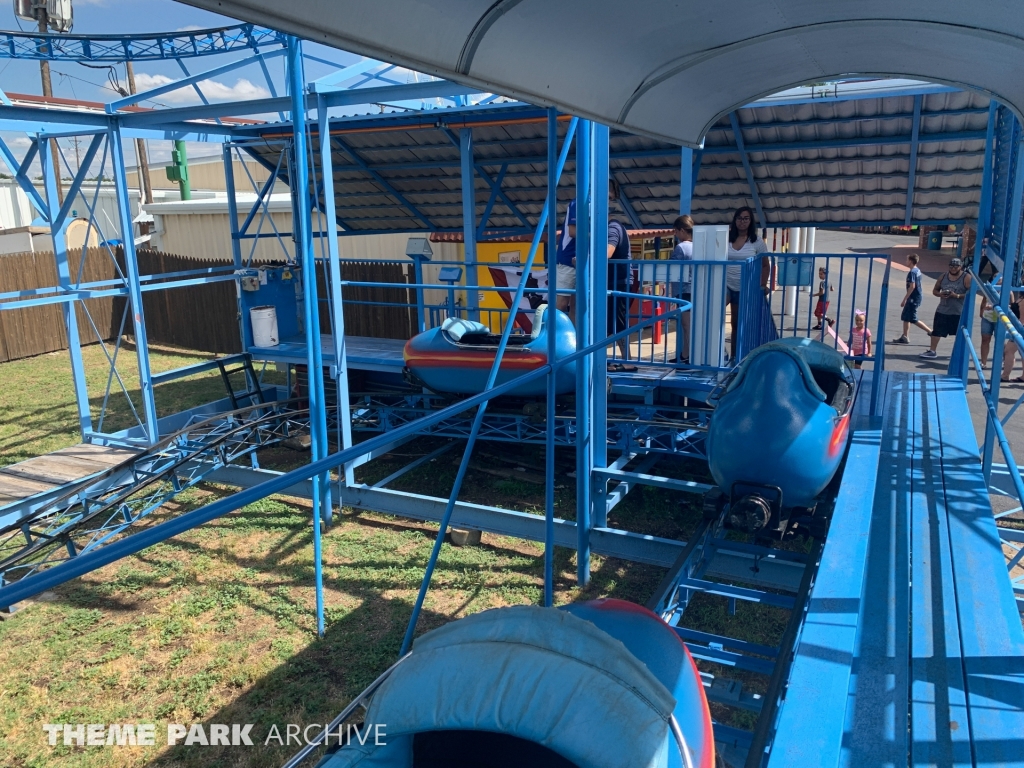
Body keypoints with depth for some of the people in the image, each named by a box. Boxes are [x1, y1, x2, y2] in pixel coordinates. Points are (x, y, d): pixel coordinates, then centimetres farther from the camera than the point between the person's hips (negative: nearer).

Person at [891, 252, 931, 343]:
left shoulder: (912, 272, -18)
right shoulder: (918, 271, 11)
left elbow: (912, 286, -24)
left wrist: (904, 299, -21)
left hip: (914, 298, -10)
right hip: (918, 296, 10)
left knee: (913, 319, -4)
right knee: (905, 317, 12)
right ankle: (905, 337, 14)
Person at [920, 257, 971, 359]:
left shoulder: (966, 278, -8)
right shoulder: (943, 276, 6)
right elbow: (935, 290, 11)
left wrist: (957, 295, -25)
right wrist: (940, 294, -11)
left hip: (959, 312, -4)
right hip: (942, 310, 4)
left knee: (961, 333, 6)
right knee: (936, 331, 7)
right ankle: (932, 351, 16)